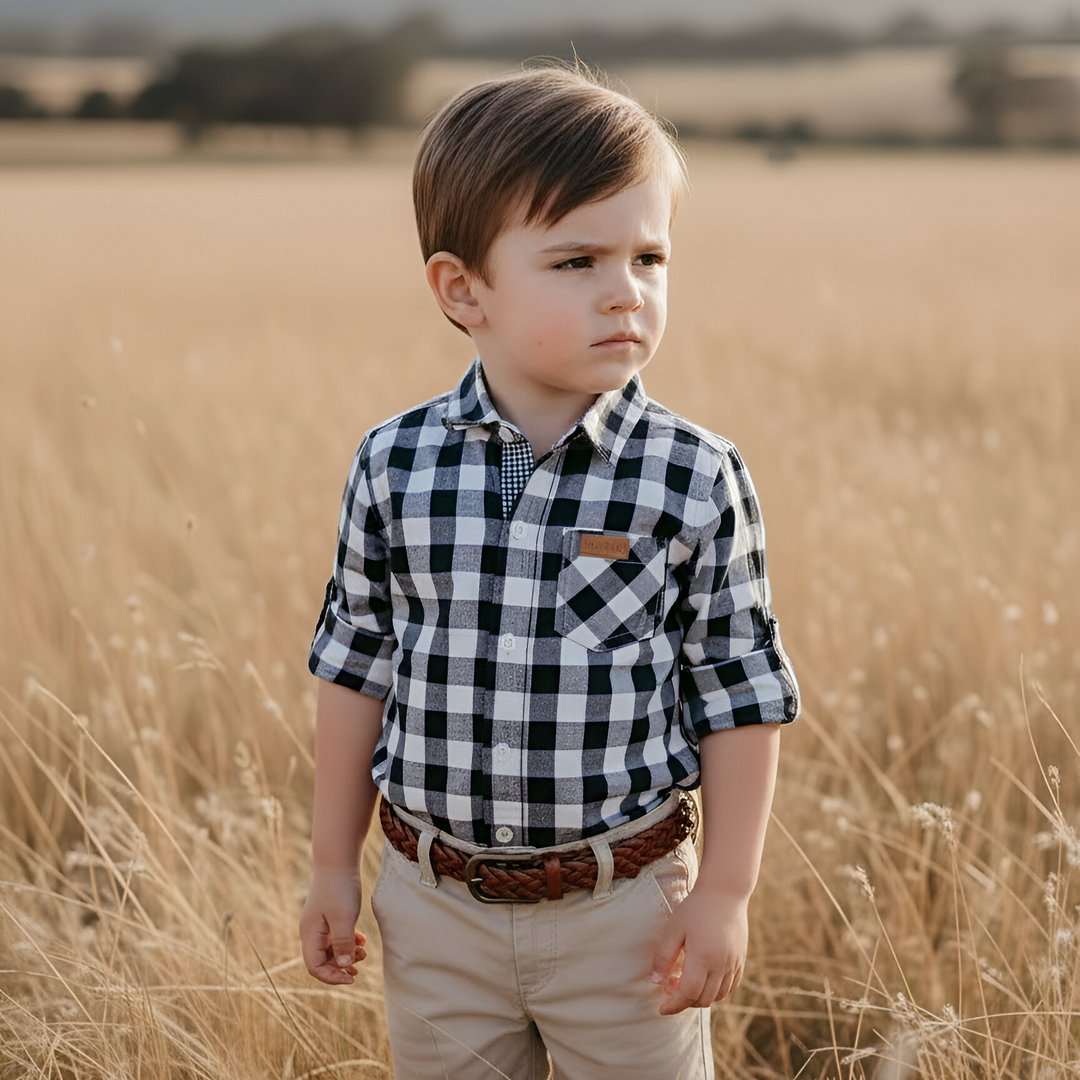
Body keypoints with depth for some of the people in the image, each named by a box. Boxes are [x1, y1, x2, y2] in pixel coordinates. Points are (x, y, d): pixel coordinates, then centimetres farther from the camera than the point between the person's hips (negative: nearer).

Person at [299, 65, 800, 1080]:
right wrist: (332, 865, 7)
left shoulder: (698, 480, -13)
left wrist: (724, 892, -5)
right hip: (433, 901, 2)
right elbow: (355, 664, 2)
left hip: (623, 903, -1)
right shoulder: (392, 467, -8)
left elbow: (739, 692, -6)